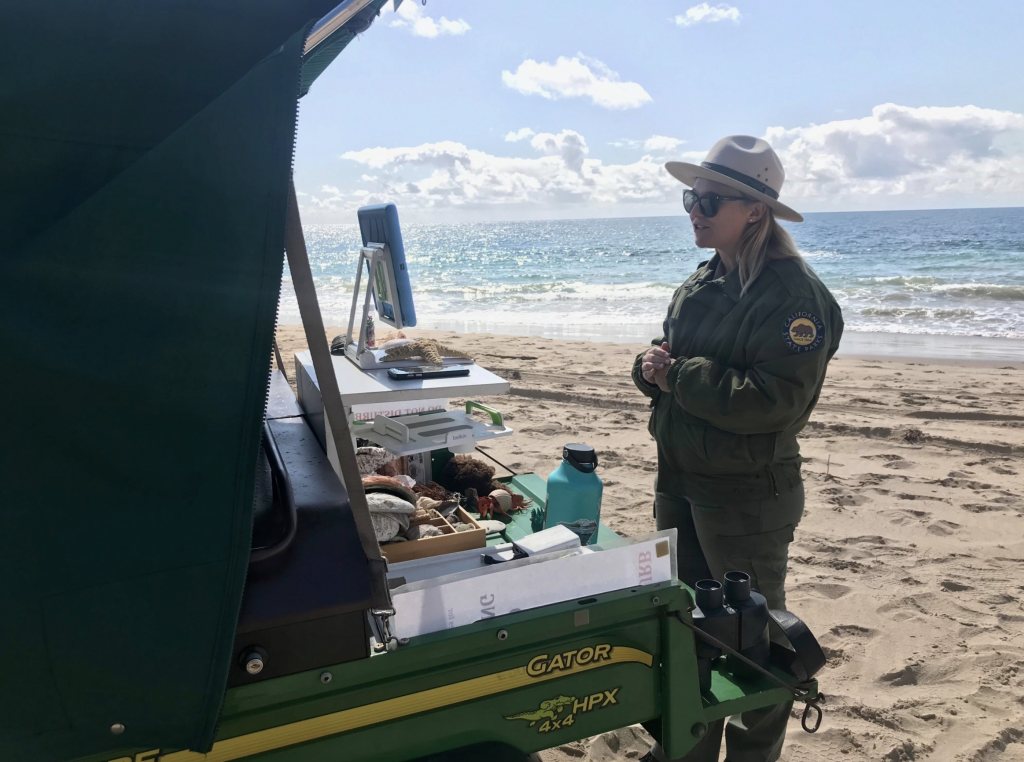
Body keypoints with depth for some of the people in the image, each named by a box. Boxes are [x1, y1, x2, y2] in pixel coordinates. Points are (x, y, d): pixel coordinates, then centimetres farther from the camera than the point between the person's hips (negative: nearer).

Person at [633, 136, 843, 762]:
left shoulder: (793, 293, -18)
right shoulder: (702, 283, 9)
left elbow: (774, 400, -26)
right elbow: (667, 362, 16)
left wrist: (679, 375, -21)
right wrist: (652, 368, -7)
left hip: (748, 493, -8)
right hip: (680, 481, 9)